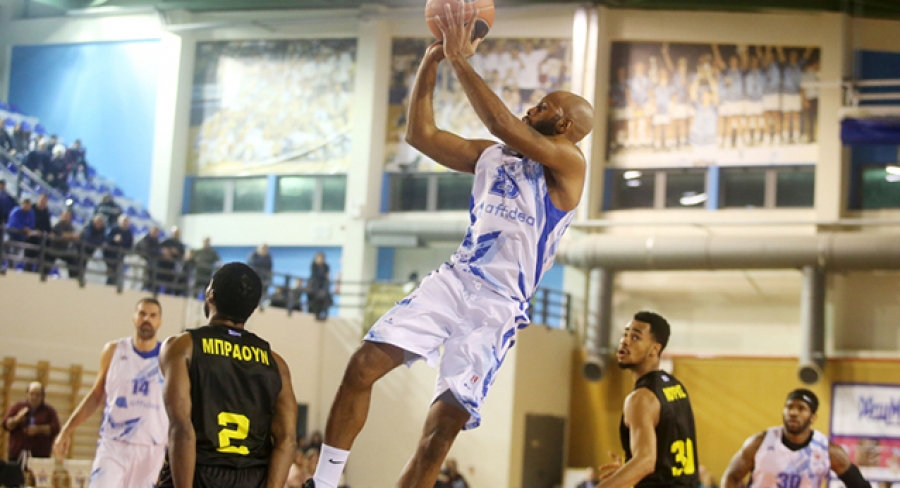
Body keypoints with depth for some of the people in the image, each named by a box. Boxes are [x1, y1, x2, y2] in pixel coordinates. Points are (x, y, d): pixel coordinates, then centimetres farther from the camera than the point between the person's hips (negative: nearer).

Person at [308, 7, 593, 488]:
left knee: (445, 422, -11)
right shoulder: (490, 155, 17)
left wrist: (460, 60, -16)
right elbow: (420, 134, 16)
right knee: (364, 363, -12)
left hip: (498, 304, -6)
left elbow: (503, 124, -19)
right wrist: (431, 63, 6)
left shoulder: (567, 162, -5)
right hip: (452, 281, 6)